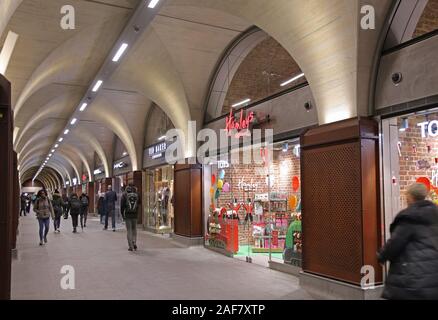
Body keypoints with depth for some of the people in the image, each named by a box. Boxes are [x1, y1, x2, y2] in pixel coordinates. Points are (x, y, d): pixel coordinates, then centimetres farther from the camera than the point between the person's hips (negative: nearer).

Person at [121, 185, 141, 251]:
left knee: (129, 230, 4)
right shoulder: (137, 195, 3)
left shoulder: (124, 195, -3)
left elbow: (122, 205, -3)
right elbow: (139, 204, 6)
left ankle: (131, 246, 1)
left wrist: (122, 214, 7)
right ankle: (134, 242, 5)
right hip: (135, 215, 2)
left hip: (127, 215, -2)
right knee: (134, 229, 18)